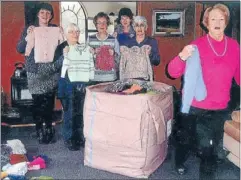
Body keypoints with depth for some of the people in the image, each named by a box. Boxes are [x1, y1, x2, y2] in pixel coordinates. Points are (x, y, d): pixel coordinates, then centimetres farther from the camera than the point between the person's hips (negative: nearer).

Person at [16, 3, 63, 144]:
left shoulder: (55, 29, 8)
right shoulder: (29, 29, 5)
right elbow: (20, 49, -1)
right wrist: (28, 36, -15)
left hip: (52, 71, 1)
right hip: (35, 71, -1)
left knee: (50, 101, 2)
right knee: (38, 102, -3)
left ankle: (49, 129, 17)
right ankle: (40, 131, 10)